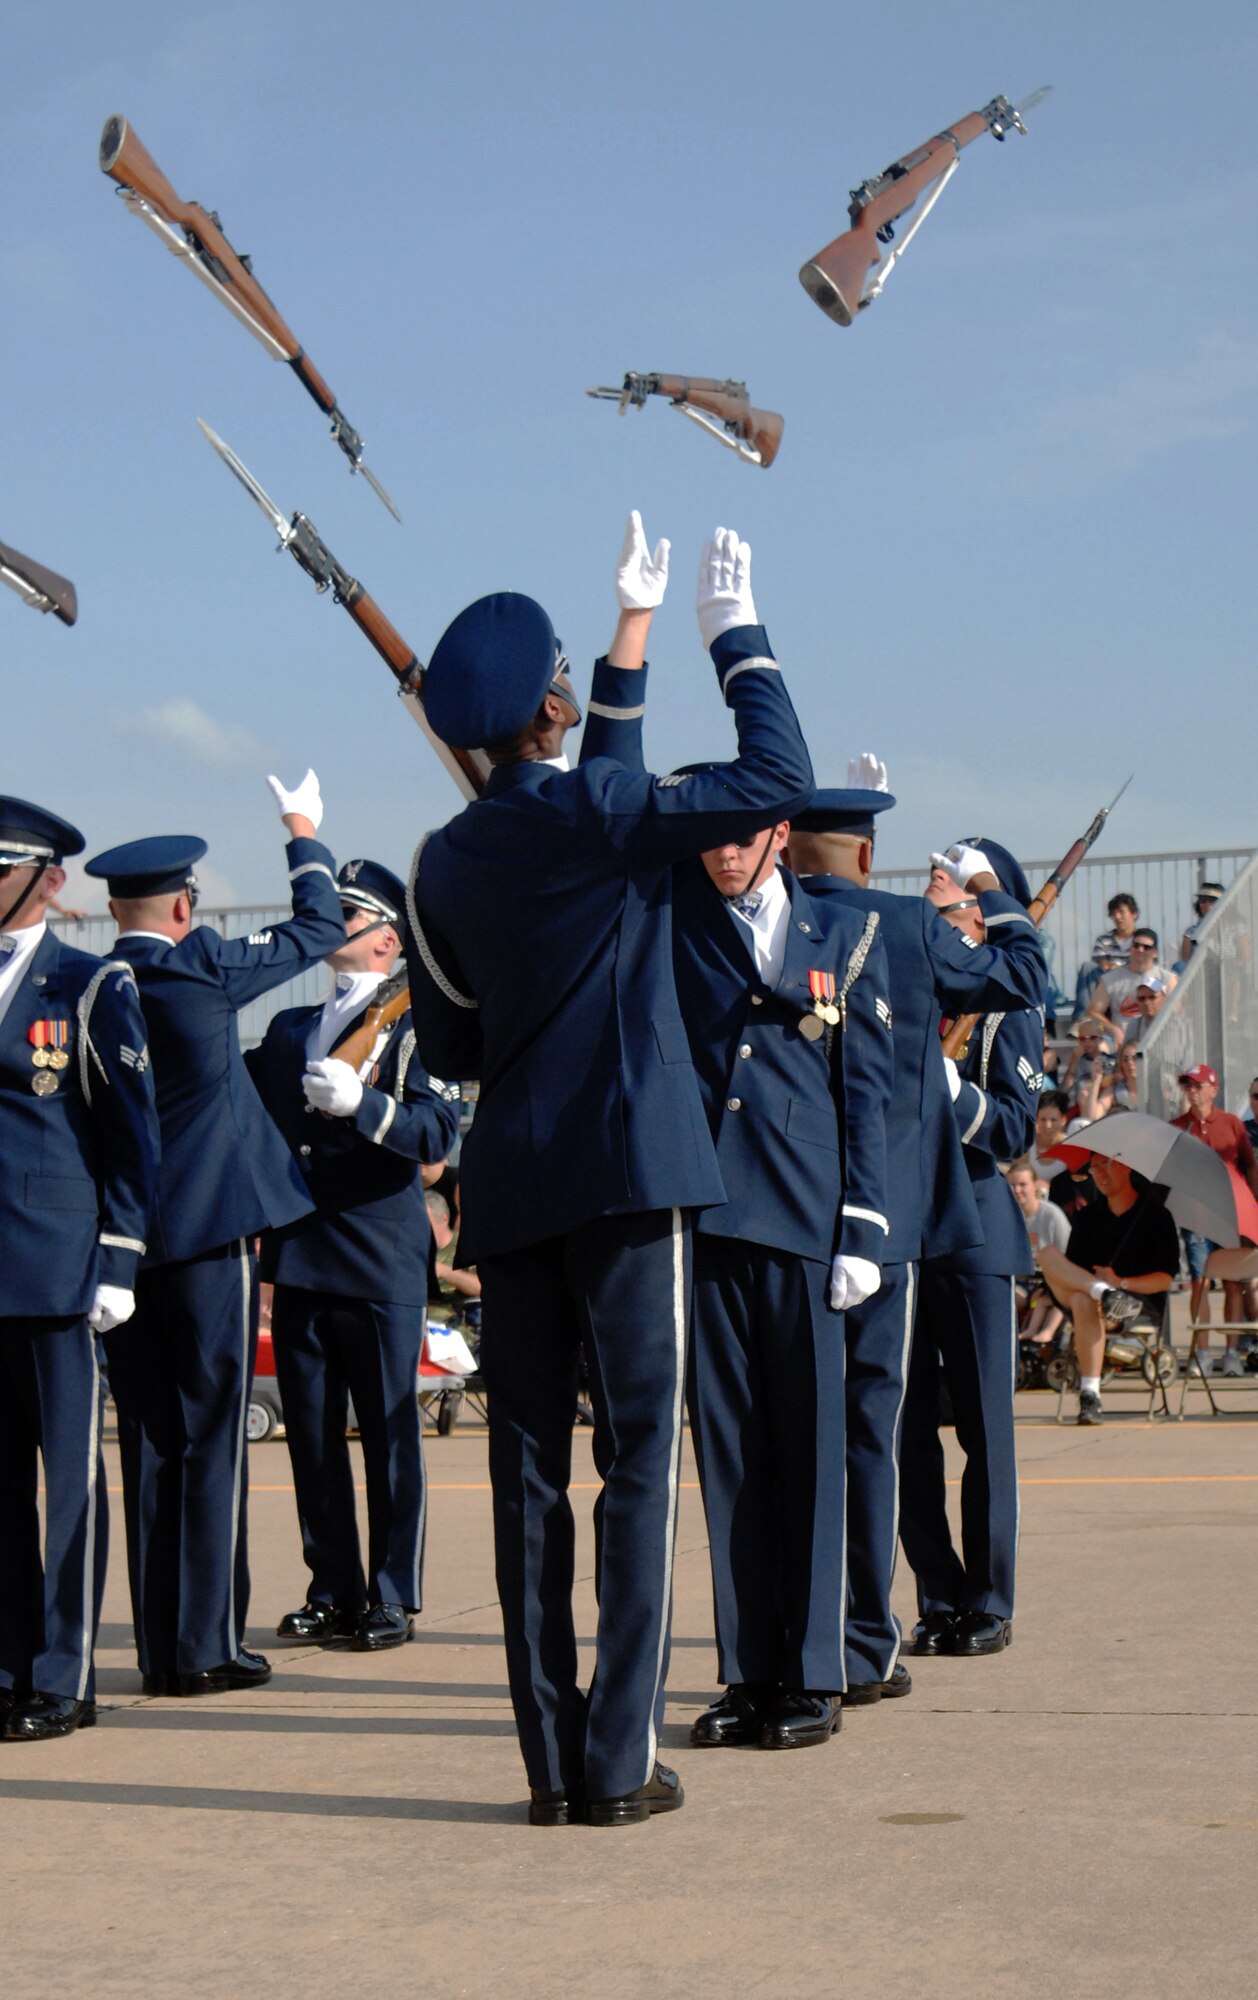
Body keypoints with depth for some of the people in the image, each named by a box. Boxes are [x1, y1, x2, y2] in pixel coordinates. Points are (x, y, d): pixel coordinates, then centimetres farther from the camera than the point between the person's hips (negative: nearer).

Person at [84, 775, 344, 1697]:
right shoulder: (202, 969, -9)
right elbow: (319, 926, 5)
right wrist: (305, 834, 20)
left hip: (120, 1237, 5)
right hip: (210, 1232, -5)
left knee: (150, 1441, 10)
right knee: (213, 1438, 0)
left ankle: (160, 1648, 13)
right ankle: (207, 1646, 0)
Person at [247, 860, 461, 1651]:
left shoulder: (412, 1025, 0)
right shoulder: (289, 1028, 19)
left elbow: (436, 1132, -13)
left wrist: (360, 1102, -26)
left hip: (381, 1264, -6)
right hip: (299, 1256, 6)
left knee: (389, 1432, 0)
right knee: (312, 1432, 8)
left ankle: (393, 1598, 6)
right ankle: (334, 1592, 17)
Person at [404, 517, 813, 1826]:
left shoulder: (443, 861, 8)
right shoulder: (599, 810, -7)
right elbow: (779, 781, -3)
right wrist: (737, 637, 8)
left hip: (509, 1181, 5)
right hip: (626, 1165, -5)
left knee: (528, 1461, 7)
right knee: (638, 1450, -1)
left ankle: (552, 1759, 10)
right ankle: (619, 1761, -2)